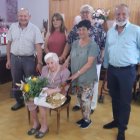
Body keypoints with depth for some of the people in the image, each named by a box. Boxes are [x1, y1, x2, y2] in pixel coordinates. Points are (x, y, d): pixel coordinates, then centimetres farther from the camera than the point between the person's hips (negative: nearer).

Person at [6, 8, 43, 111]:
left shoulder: (34, 29, -5)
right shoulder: (13, 27, 4)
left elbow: (38, 47, -9)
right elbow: (9, 44, 9)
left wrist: (39, 63, -12)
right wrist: (8, 60, 8)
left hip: (29, 59, -3)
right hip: (15, 58, 3)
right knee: (16, 82, 14)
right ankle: (19, 101, 33)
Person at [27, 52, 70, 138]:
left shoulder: (65, 71, -12)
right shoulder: (45, 69, 7)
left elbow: (64, 89, -18)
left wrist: (52, 91, -32)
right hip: (45, 92, 6)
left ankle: (44, 127, -8)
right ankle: (36, 123, -1)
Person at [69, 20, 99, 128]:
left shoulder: (93, 45, -14)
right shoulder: (75, 43, 4)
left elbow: (89, 63, -19)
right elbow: (71, 58, 11)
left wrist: (77, 74, -21)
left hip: (87, 78, -5)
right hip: (77, 77, 6)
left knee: (85, 99, 2)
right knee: (80, 98, 15)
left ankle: (87, 119, 23)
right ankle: (84, 117, 33)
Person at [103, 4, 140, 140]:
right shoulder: (110, 31, 7)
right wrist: (106, 66, 16)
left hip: (127, 71, -5)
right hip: (112, 70, 5)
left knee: (125, 100, 5)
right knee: (114, 98, 17)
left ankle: (122, 128, 20)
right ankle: (116, 120, 37)